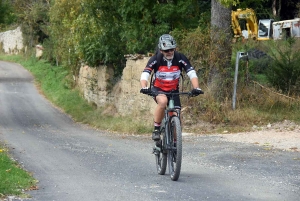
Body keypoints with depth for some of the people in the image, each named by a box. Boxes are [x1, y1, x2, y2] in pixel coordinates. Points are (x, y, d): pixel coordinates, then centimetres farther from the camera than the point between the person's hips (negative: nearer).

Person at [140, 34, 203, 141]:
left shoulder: (180, 58, -16)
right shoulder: (156, 59, -19)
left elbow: (192, 74, -21)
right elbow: (144, 75, -27)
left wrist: (196, 88, -39)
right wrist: (144, 88, -47)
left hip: (173, 90, 2)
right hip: (158, 89, -2)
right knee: (163, 101, -36)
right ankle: (156, 129, -21)